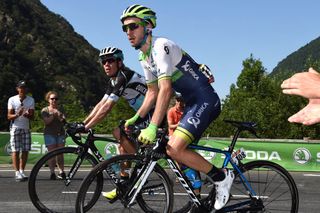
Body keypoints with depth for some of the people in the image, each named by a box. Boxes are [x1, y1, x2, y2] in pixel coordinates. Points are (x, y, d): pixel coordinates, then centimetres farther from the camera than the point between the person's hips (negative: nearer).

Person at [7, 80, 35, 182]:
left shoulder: (31, 100, 6)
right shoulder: (12, 100, -1)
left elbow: (32, 116, 2)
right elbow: (9, 116, -3)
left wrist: (27, 115, -21)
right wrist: (17, 114, -24)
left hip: (26, 128, 3)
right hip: (15, 128, -3)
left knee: (25, 150, 0)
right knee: (15, 151, -7)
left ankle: (22, 171, 12)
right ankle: (17, 172, -6)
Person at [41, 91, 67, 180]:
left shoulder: (60, 109, 14)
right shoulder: (45, 110, 6)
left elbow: (64, 121, 3)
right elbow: (47, 121, -8)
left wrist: (62, 118, -18)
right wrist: (53, 115, -20)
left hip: (60, 133, 3)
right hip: (50, 134, -2)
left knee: (60, 154, 1)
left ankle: (61, 172, 5)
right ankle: (52, 172, -4)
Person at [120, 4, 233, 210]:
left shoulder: (160, 46, -19)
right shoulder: (144, 57, 11)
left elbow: (165, 89, -28)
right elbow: (153, 92, 16)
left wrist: (153, 127, -32)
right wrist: (136, 118, 5)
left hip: (205, 100, -10)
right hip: (193, 103, 10)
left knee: (174, 148, -22)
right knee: (182, 152, 12)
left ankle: (222, 177, -6)